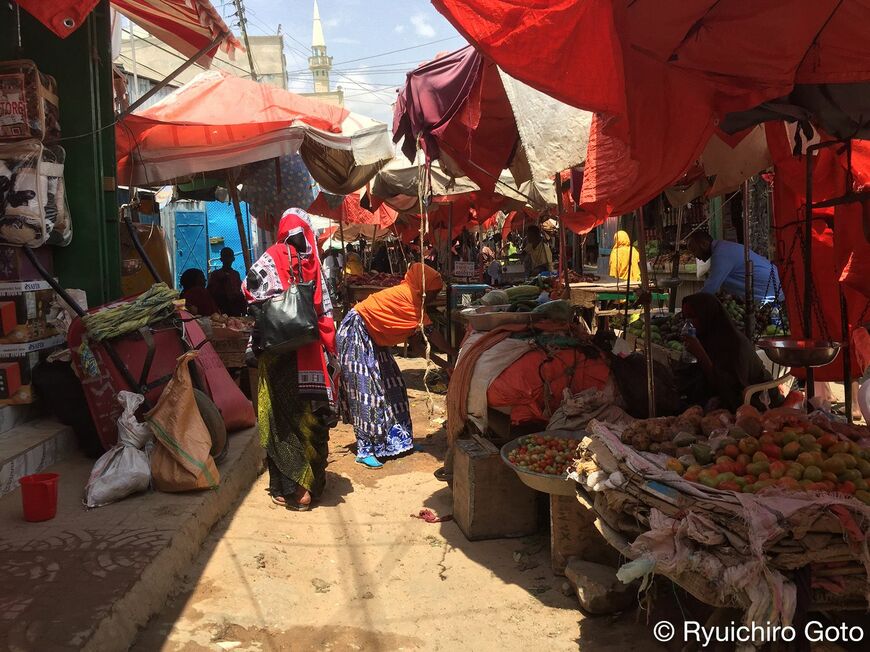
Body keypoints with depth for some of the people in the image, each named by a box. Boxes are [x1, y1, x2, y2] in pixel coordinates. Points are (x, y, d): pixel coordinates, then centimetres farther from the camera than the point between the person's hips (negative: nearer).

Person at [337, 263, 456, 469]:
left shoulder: (410, 297, 6)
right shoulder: (410, 295, -21)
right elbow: (430, 333, -21)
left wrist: (438, 360, 1)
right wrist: (453, 353, -13)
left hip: (371, 339, 10)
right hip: (355, 333, -10)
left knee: (391, 386, 9)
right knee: (366, 389, -10)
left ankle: (394, 440, 19)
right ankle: (365, 451, -5)